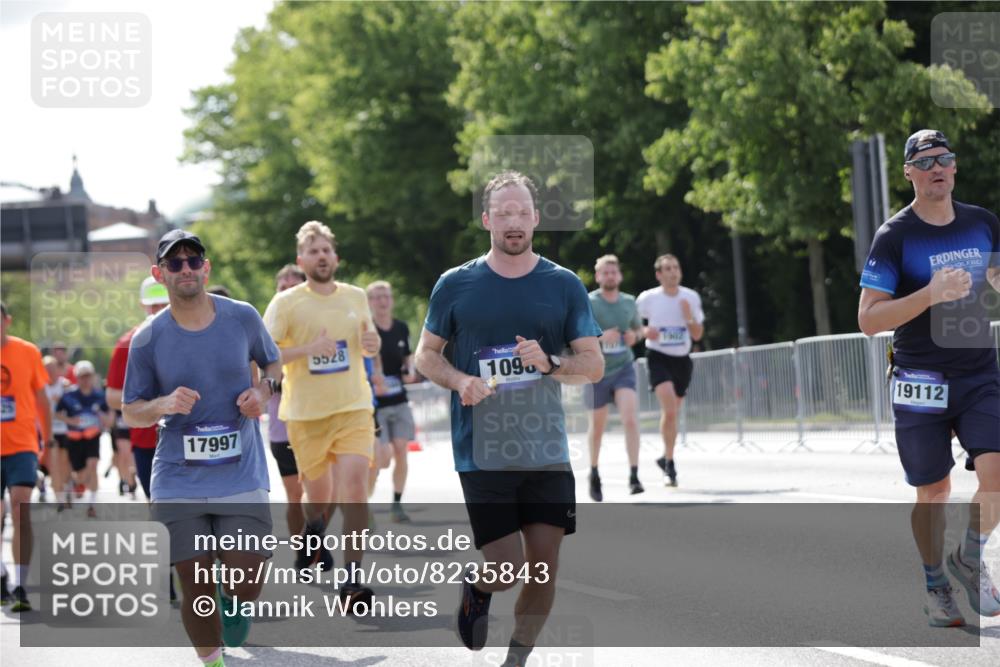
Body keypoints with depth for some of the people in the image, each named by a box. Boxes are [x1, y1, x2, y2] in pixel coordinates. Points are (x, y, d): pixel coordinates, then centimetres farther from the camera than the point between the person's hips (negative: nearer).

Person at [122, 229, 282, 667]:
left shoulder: (242, 317, 0)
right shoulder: (148, 339, -3)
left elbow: (273, 363, 18)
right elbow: (130, 413, 5)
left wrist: (263, 389, -4)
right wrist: (163, 405, -16)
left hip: (241, 477, 0)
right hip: (178, 483, 0)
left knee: (246, 585, -7)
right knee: (196, 591, 0)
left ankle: (232, 603, 29)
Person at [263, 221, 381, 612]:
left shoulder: (356, 297, 9)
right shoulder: (285, 303, -3)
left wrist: (372, 344, -2)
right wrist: (307, 349, -21)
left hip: (354, 408, 1)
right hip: (306, 413, -1)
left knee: (355, 488, -16)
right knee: (318, 497, 10)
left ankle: (353, 579, -15)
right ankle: (314, 530, 47)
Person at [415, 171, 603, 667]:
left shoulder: (564, 285, 4)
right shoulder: (455, 285, 2)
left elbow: (594, 365, 3)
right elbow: (425, 355, 9)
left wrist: (549, 362, -17)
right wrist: (461, 382, -11)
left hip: (547, 452, 2)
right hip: (482, 453, -2)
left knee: (544, 567, 2)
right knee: (507, 571, -9)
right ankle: (475, 586, 27)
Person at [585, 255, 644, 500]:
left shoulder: (629, 302, 5)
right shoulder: (587, 303, -8)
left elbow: (638, 328, 22)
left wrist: (634, 336, -2)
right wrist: (598, 337, -26)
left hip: (624, 369, 2)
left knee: (630, 418, -18)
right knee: (597, 426, 10)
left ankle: (634, 476, -19)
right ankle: (594, 474, 33)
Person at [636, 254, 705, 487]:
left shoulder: (691, 297, 3)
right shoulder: (648, 299, -6)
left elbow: (697, 335, 7)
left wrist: (689, 317, -12)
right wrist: (645, 331, -18)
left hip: (682, 359, 4)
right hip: (658, 357, -4)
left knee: (673, 413, 10)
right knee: (670, 408, -22)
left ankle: (666, 459, 29)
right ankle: (670, 461, -12)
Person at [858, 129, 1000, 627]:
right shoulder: (894, 236, -7)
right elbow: (868, 320, -12)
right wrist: (931, 294, -25)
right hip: (920, 381, -3)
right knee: (933, 491, 4)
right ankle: (935, 584, 24)